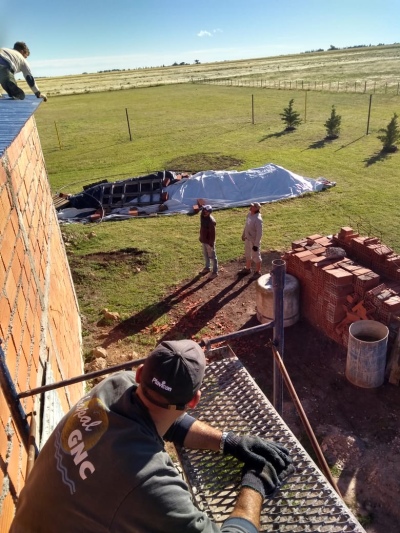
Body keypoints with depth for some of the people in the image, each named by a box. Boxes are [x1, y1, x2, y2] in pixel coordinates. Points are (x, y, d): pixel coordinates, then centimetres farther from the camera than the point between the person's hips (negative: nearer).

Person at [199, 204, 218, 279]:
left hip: (209, 241, -8)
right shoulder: (202, 216, -3)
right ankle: (207, 268, 43)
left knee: (212, 256, 6)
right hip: (203, 240, 8)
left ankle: (215, 272, 20)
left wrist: (211, 243, -20)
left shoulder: (211, 221, -28)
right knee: (205, 254, 24)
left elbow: (212, 233, -23)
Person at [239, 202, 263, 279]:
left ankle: (257, 272, 27)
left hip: (254, 241, -8)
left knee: (256, 257, 9)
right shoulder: (249, 214, -3)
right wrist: (243, 234, 20)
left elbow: (259, 233, -25)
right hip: (247, 239, 8)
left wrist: (256, 244, -23)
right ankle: (247, 268, 44)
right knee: (247, 255, 24)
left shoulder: (258, 219, -29)